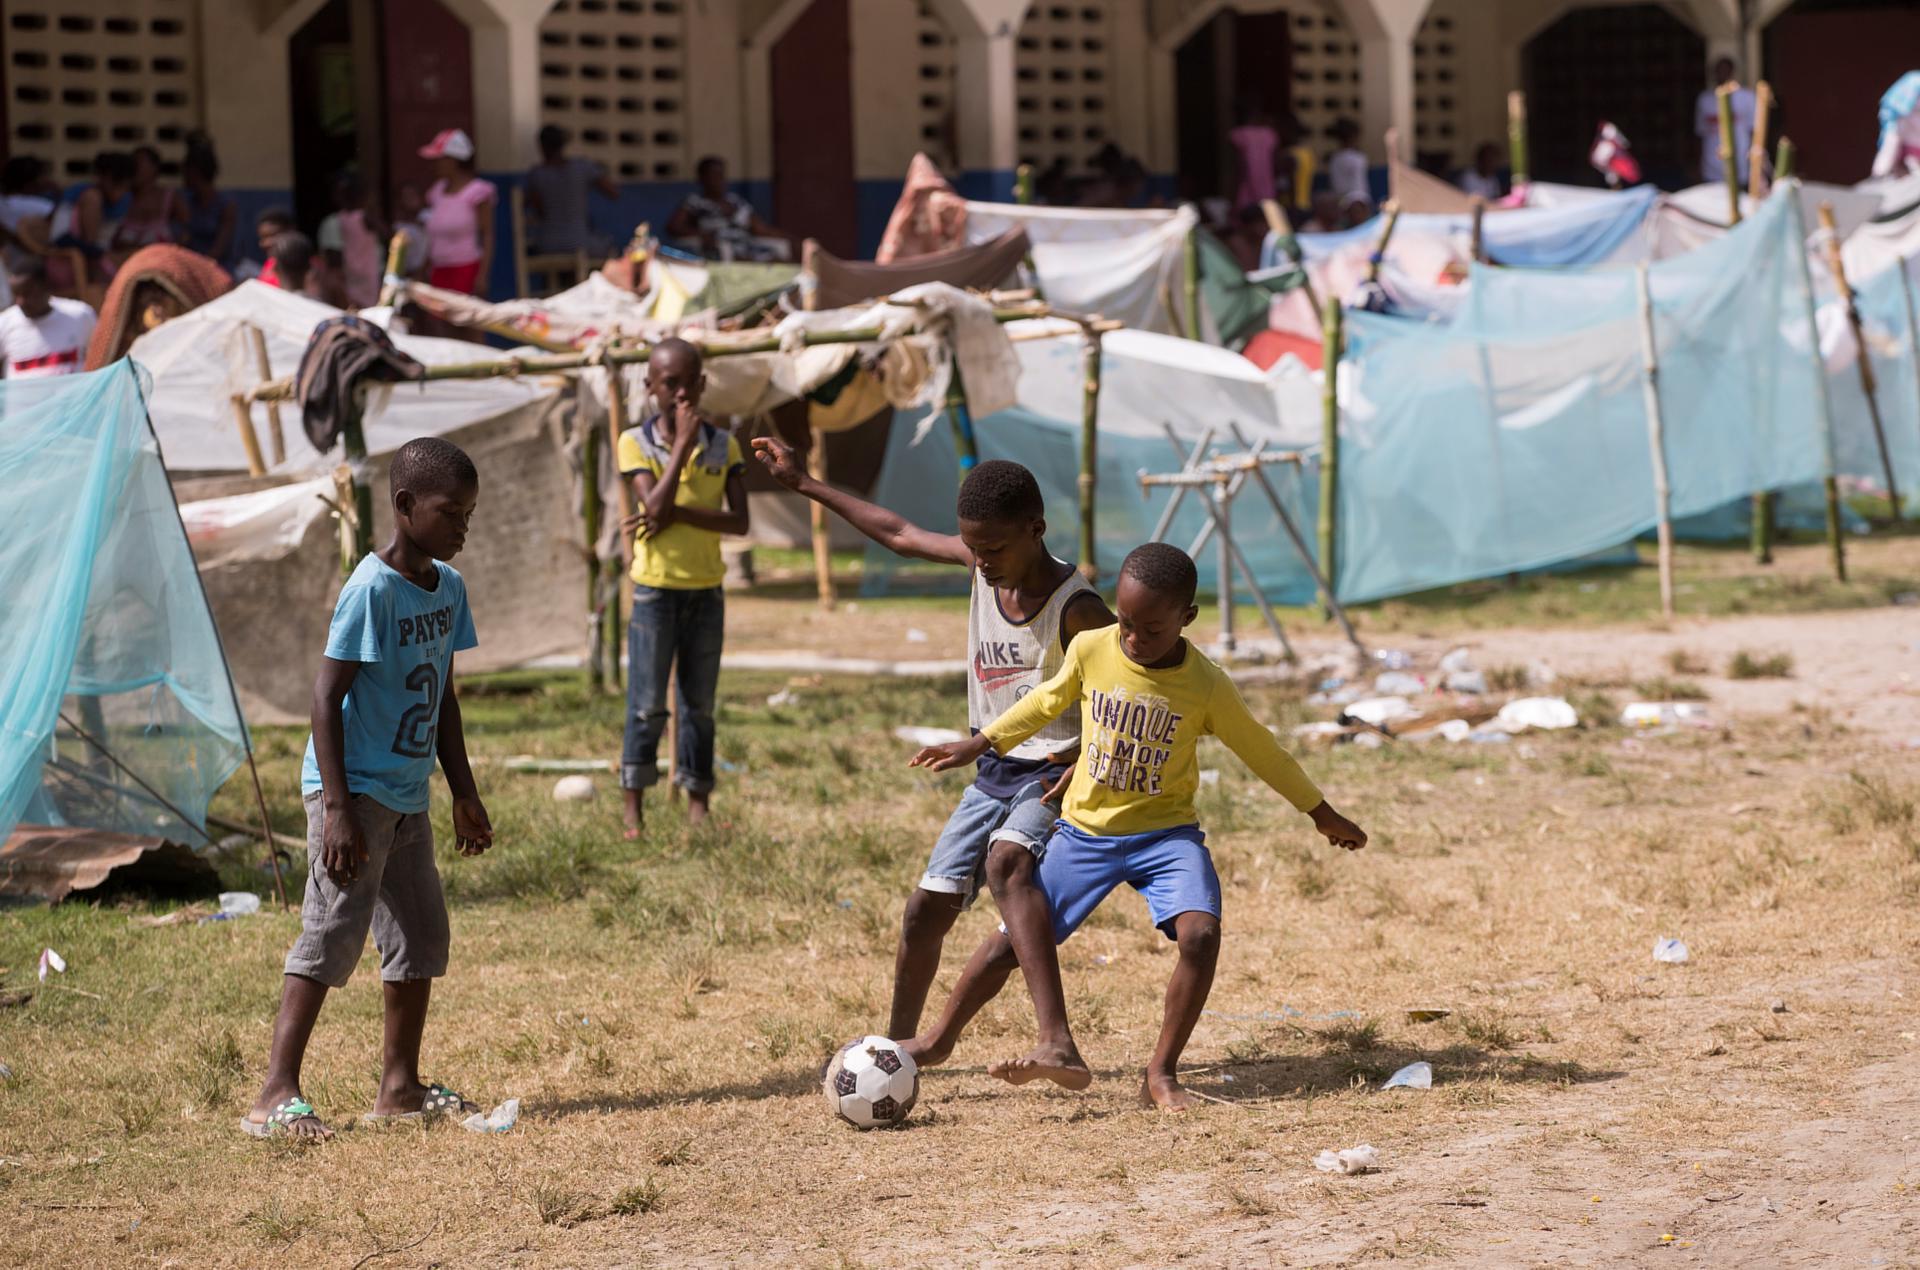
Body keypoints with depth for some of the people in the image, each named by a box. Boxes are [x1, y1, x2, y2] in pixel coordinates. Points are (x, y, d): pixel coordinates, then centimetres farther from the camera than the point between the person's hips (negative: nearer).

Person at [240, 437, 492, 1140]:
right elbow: (326, 697, -19)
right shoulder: (371, 590, -17)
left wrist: (464, 793, 18)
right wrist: (338, 809, -23)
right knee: (334, 933, -13)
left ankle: (400, 1084, 24)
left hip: (408, 793, 9)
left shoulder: (448, 587, 8)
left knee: (422, 937, 13)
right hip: (355, 788, -9)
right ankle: (276, 1094, -13)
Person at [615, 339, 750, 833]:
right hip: (655, 588, -3)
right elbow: (654, 505, -20)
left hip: (706, 589, 3)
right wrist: (683, 442, -19)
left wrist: (677, 514, -18)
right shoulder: (635, 442, -6)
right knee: (648, 705, -1)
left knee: (699, 704, 8)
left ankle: (698, 806, 15)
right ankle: (632, 811, 4)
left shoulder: (723, 446, 1)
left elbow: (740, 521, -7)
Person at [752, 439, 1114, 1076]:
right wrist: (803, 484, 20)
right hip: (993, 773, 7)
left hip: (1054, 774, -7)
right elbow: (899, 534, 16)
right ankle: (898, 1042, 28)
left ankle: (1057, 1042, -48)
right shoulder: (981, 563, 0)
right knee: (926, 908, 4)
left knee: (1006, 860, -35)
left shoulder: (1075, 608, -19)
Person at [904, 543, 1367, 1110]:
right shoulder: (1090, 650, -11)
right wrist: (978, 745, 15)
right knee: (1011, 942, 1)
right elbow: (1047, 702, 9)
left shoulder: (1207, 686, -14)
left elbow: (1259, 749, 1)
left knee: (1200, 934, -25)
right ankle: (939, 1039, 25)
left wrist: (1323, 815, 9)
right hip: (1085, 831, 1)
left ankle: (1161, 1074, -12)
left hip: (1165, 834, -1)